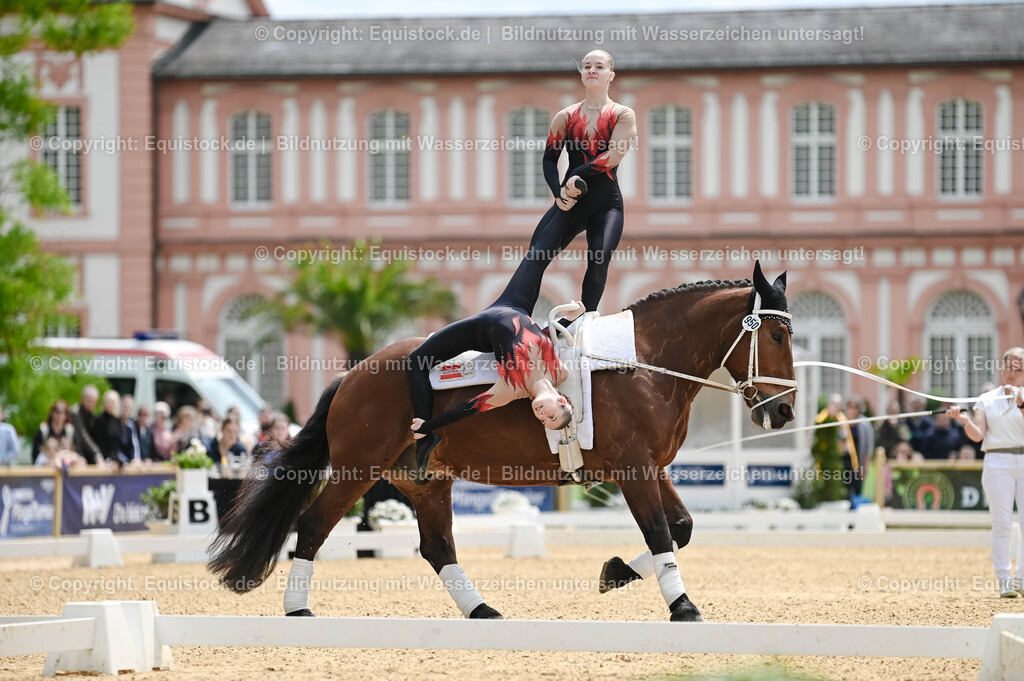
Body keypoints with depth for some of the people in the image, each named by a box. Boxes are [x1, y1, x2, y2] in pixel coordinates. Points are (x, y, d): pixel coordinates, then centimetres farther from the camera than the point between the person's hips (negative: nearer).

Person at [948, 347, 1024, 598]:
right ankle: (1004, 579, -2)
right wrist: (965, 420, -19)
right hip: (998, 463, 0)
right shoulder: (987, 399, 8)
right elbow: (978, 435, -1)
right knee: (1002, 523, -5)